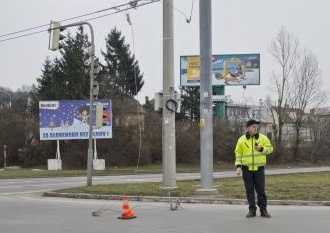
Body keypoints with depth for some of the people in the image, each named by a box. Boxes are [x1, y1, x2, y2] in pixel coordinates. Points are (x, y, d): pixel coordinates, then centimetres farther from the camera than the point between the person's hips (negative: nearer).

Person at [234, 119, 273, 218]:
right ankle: (252, 210, 12)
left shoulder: (263, 138, 1)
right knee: (249, 190, 4)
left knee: (261, 189, 0)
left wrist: (262, 148, -15)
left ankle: (263, 210, 8)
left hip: (259, 168, 0)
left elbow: (270, 148, 5)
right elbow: (238, 154, 5)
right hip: (247, 169, 0)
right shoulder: (242, 139, 1)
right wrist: (238, 166, -4)